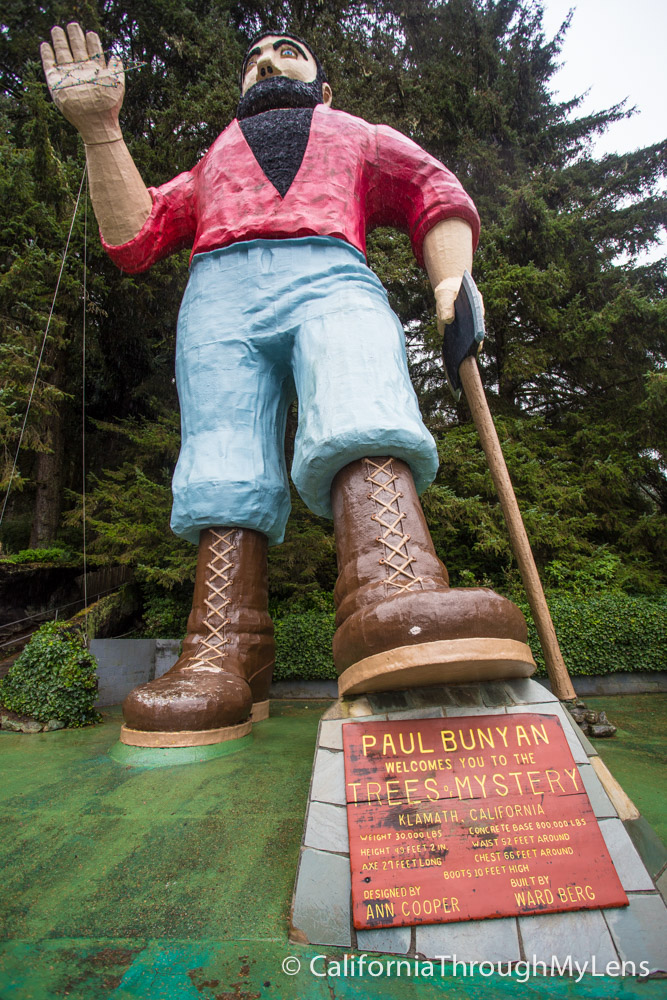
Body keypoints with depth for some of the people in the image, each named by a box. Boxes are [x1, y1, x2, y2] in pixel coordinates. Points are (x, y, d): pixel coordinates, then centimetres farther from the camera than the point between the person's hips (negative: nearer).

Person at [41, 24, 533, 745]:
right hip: (219, 291, 2)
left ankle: (395, 603, -52)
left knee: (365, 417, -34)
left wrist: (451, 281, -1)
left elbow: (439, 198, 21)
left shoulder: (362, 136, 39)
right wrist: (100, 128, 17)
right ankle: (222, 658, -25)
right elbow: (133, 238, 27)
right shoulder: (210, 164, 42)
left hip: (331, 276, -1)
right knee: (224, 467, -21)